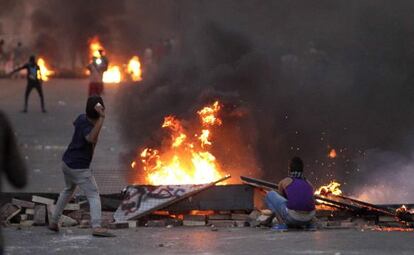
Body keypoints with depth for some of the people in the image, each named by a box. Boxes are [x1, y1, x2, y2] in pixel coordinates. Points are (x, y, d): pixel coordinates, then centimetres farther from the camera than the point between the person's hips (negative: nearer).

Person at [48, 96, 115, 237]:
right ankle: (97, 227, -24)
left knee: (68, 190, 29)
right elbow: (92, 138, -49)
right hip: (79, 167, -9)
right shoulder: (87, 126, -25)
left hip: (67, 162, 9)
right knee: (93, 195, -9)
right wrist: (101, 118, -51)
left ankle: (53, 222, 35)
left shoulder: (81, 118, 0)